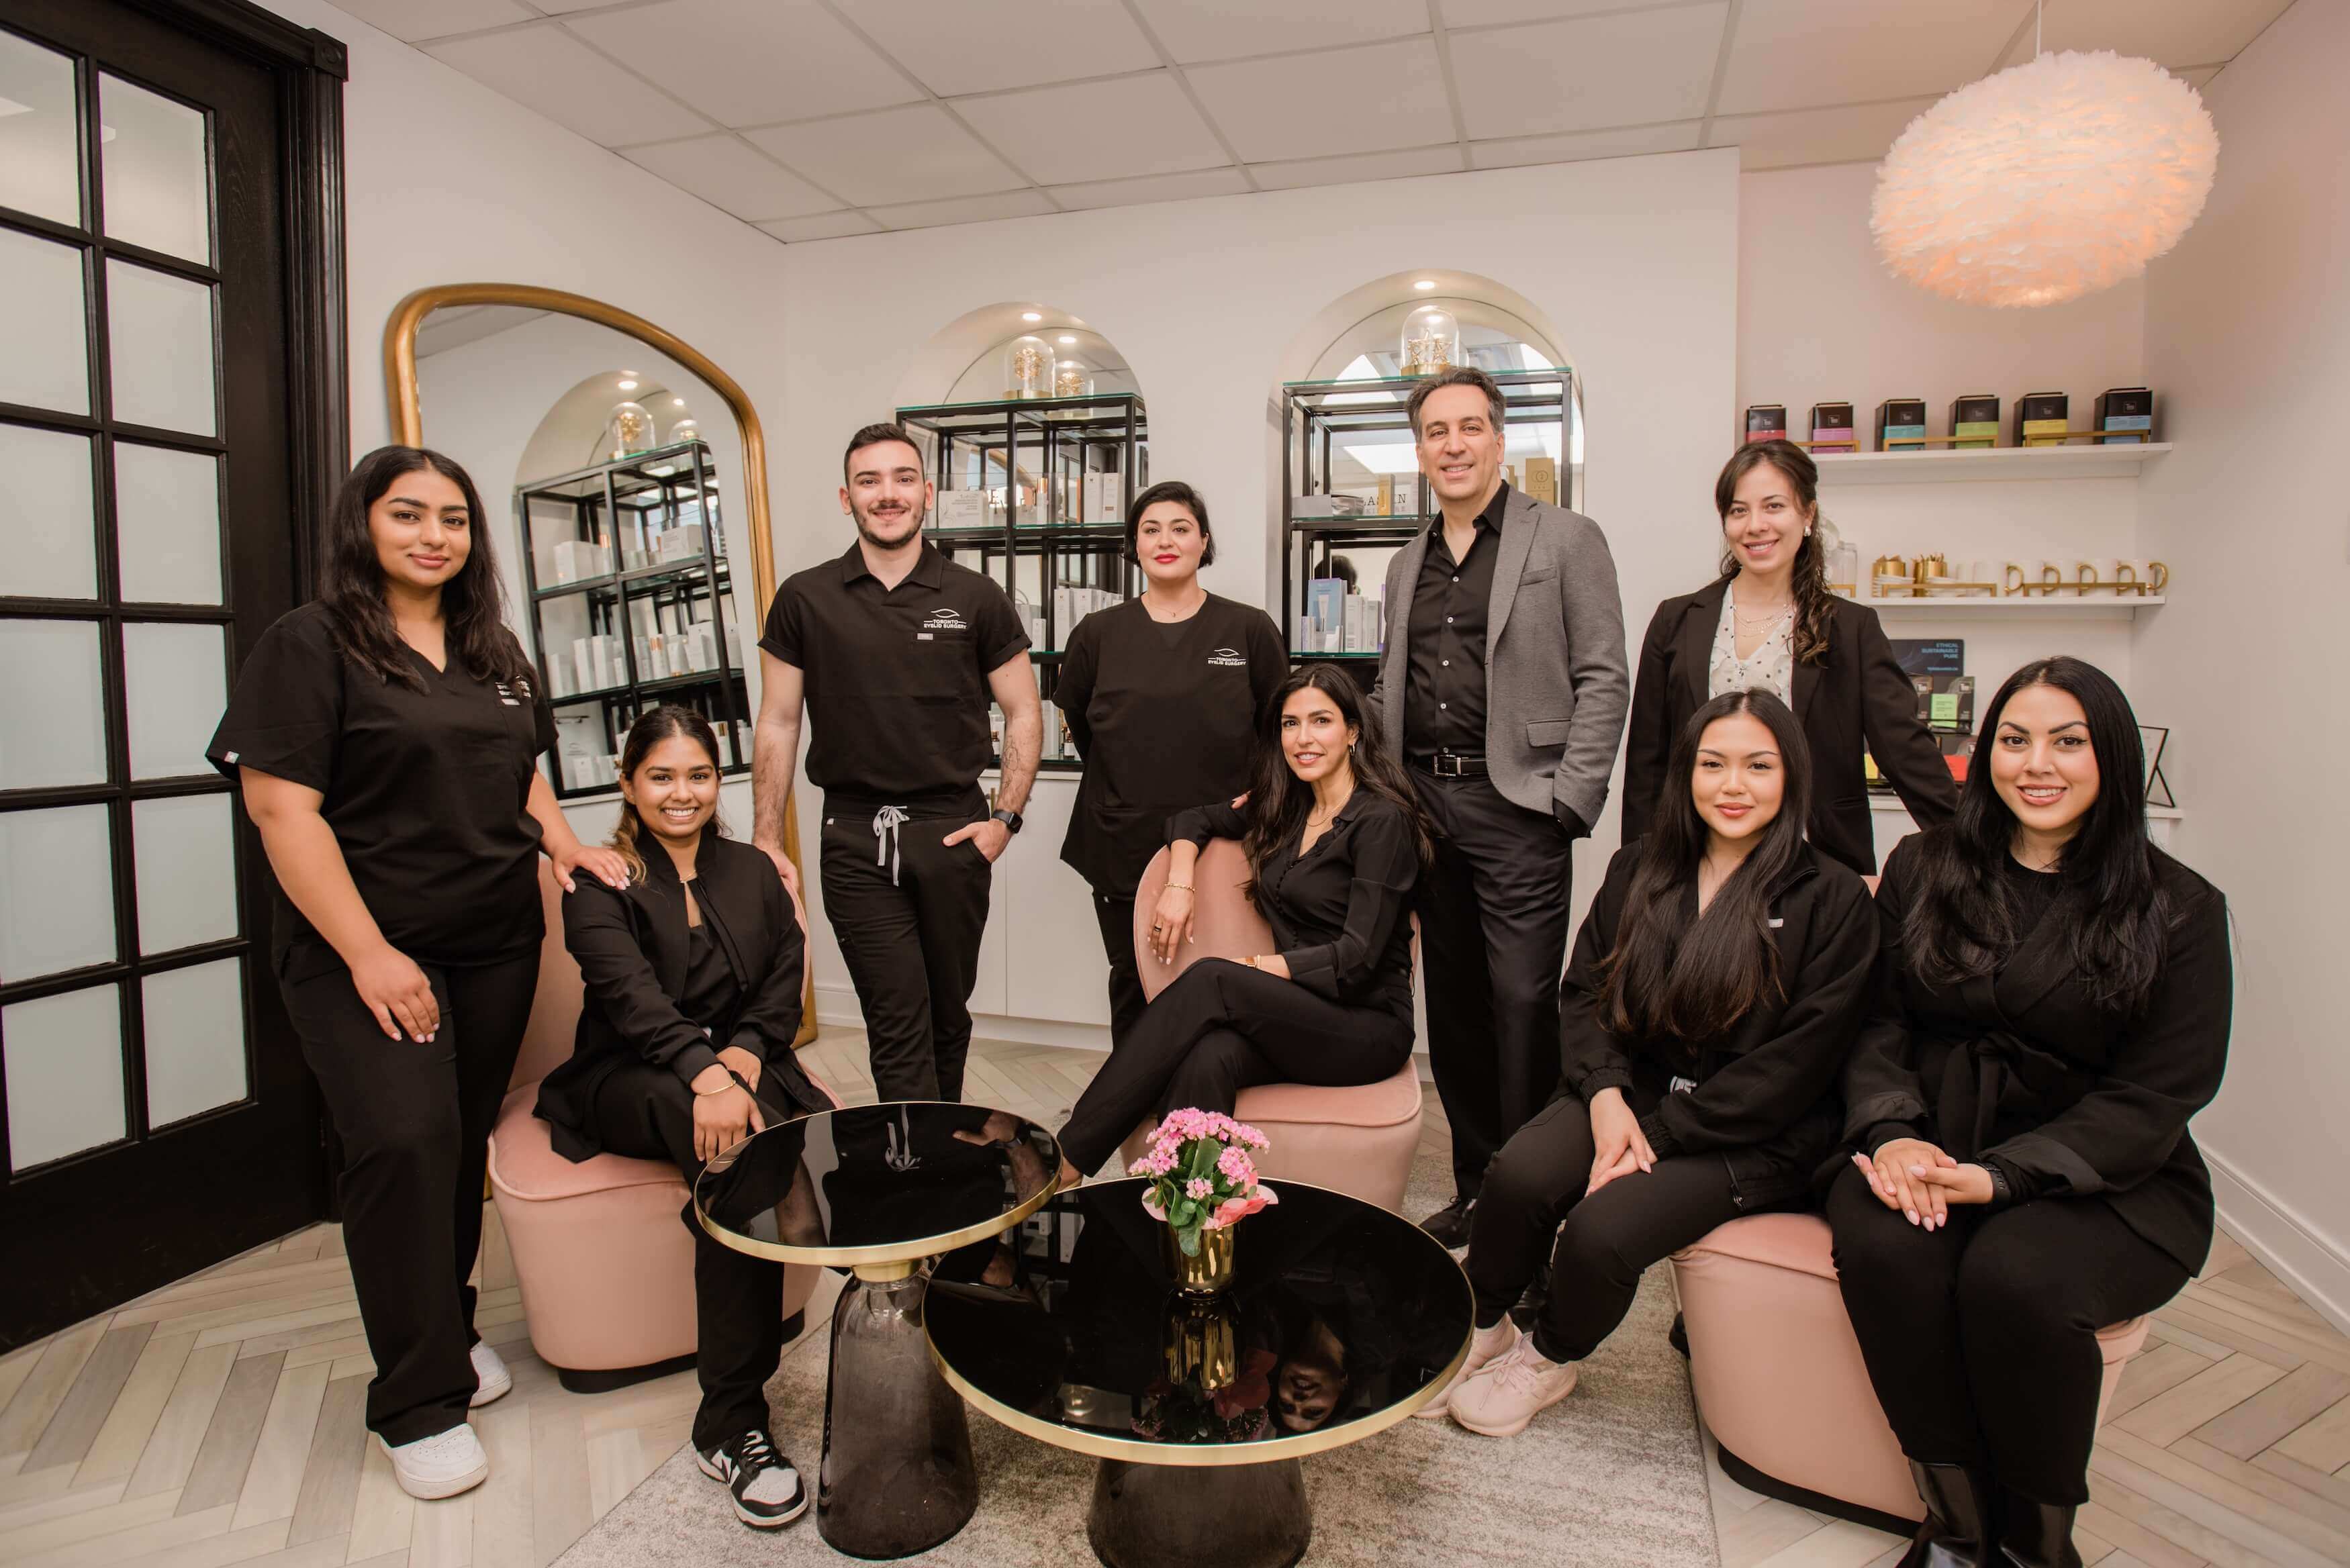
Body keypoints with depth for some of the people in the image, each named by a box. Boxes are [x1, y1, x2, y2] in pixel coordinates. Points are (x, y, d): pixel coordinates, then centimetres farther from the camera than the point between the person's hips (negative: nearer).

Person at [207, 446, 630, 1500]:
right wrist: (368, 955, -17)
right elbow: (282, 807, -13)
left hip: (496, 945, 6)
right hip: (365, 953, -5)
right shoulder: (310, 644, -6)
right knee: (403, 1138, -14)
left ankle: (447, 1326, 32)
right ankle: (418, 1402, 1)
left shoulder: (496, 650, 12)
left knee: (466, 1141, 11)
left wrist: (562, 842, 3)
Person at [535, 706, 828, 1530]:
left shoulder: (753, 872, 17)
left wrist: (746, 1054, -14)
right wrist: (706, 1077, -34)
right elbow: (632, 994, -16)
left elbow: (785, 981, 8)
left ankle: (728, 1423, -28)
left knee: (743, 1145, -35)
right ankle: (734, 1418, -32)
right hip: (628, 1082, -3)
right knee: (736, 1147, -36)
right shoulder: (599, 883, 2)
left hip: (744, 1067, 3)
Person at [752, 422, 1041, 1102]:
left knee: (948, 1014, 13)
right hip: (856, 838, 0)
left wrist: (1006, 818, -3)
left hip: (952, 832, 1)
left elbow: (1024, 714, 6)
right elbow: (778, 724, 6)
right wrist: (766, 841, 2)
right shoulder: (804, 600, 3)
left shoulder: (974, 598, 2)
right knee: (897, 1023, -2)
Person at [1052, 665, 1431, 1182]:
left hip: (1368, 1027, -5)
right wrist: (1178, 884, 4)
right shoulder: (1285, 810, 13)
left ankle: (1067, 1159, -27)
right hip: (1297, 1016, 5)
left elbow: (1357, 957, -14)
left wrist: (1250, 968, -16)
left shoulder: (1383, 821, -8)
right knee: (1208, 1060, -32)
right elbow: (1191, 819, 24)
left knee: (1211, 981, -30)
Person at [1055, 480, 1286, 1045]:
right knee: (1133, 992, 12)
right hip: (1124, 849, 1)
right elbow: (1078, 720, 15)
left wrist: (1251, 796, 5)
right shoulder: (1098, 633, 3)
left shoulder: (1249, 629, 0)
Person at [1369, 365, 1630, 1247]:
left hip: (1517, 808, -5)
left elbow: (1602, 681, -4)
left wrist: (1570, 801, -12)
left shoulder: (1567, 542, 1)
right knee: (1452, 1003, 11)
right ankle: (1474, 1186, 24)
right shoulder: (1407, 566, 17)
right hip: (1423, 804, 6)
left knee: (1522, 1002, -4)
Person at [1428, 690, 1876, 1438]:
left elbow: (1795, 1062, -10)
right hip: (1628, 1093, 4)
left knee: (1599, 1231, -25)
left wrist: (1657, 1132, -14)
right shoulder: (1639, 871, 8)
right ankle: (1479, 1333, 2)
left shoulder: (1832, 898, -6)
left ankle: (1549, 1359, 8)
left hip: (1754, 1135, -3)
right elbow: (1582, 992, 8)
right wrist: (1607, 1094, -11)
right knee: (1519, 1175, -25)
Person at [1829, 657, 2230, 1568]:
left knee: (2011, 1275, -32)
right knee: (1882, 1245, -29)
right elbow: (1876, 1020, 4)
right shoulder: (1923, 869, 8)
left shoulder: (2177, 910, 0)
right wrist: (1892, 1133, -16)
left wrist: (1999, 1176, -20)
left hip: (2105, 1183, -2)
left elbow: (2154, 1099, -7)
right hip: (1928, 1149, 2)